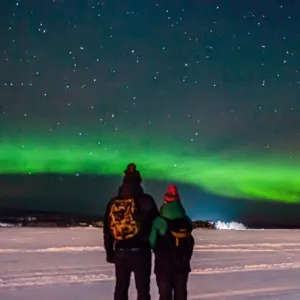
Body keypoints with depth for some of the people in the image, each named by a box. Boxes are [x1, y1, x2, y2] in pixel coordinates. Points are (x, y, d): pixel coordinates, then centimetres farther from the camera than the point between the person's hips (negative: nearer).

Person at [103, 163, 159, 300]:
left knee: (121, 287, 13)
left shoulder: (113, 203, 4)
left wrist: (109, 252, 16)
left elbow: (107, 230, 8)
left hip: (120, 251, 4)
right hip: (141, 251, -3)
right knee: (142, 288, 2)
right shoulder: (145, 200, -7)